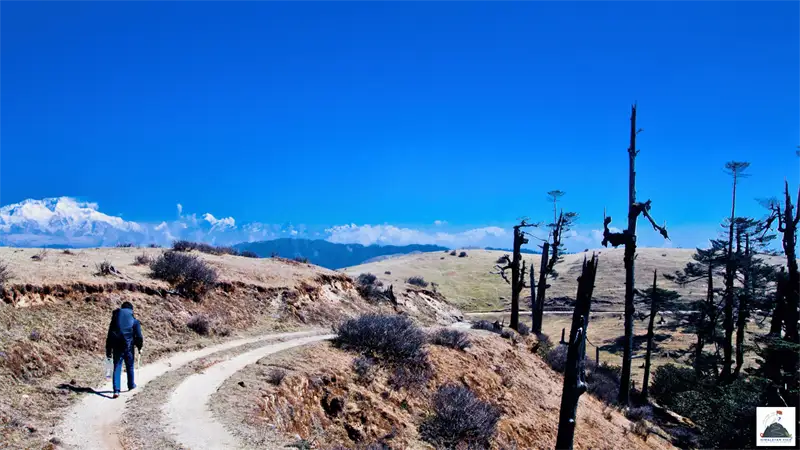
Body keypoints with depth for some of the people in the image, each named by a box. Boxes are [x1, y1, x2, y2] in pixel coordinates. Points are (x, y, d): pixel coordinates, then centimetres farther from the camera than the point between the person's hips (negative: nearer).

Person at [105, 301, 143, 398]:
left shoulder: (115, 319, 7)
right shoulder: (134, 321, 0)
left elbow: (109, 337, 7)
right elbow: (139, 336, -3)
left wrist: (108, 351, 11)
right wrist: (139, 347, 11)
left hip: (117, 347, 1)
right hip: (128, 347, -1)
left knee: (117, 368, 1)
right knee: (130, 367, 18)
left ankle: (116, 390, -10)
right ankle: (131, 385, 33)